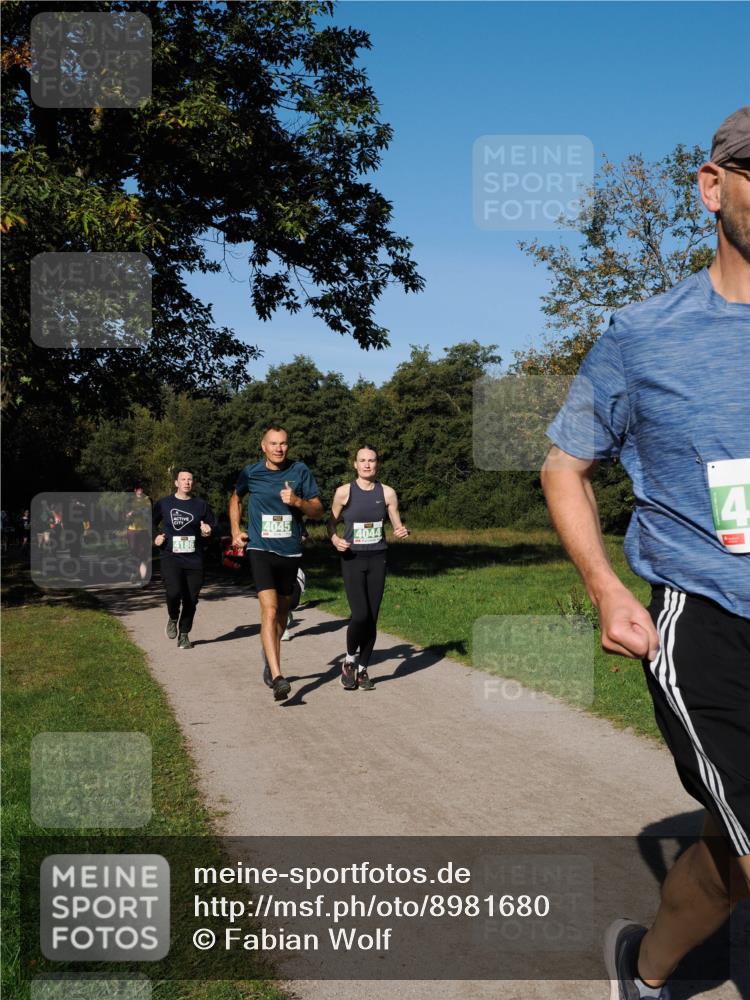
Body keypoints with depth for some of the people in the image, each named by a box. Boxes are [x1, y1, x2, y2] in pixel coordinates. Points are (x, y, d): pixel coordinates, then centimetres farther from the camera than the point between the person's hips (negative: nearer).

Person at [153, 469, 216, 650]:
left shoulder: (201, 505, 7)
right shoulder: (164, 504, 6)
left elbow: (213, 524, 17)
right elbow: (151, 524, 20)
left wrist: (208, 530, -5)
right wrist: (155, 538, 3)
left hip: (194, 560, 2)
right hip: (171, 558, -2)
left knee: (191, 599, 2)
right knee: (173, 593, -21)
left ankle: (184, 635, 18)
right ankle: (173, 618, 12)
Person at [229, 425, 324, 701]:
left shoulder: (300, 471, -1)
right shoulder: (251, 472, 0)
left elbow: (318, 512, 2)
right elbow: (235, 498, 21)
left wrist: (298, 502, -17)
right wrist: (235, 530, 10)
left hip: (290, 552, 2)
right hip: (261, 550, -2)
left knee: (282, 611, 17)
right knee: (269, 610, -18)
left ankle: (269, 654, 46)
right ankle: (277, 677, -24)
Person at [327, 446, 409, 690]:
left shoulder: (387, 493, 3)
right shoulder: (344, 492, -3)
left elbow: (397, 526, 10)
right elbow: (331, 523, 7)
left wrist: (401, 532, -12)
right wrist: (335, 539, -12)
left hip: (377, 560, 3)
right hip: (352, 560, -3)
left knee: (372, 618, 3)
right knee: (360, 615, -16)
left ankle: (362, 670, 20)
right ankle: (349, 661, 11)